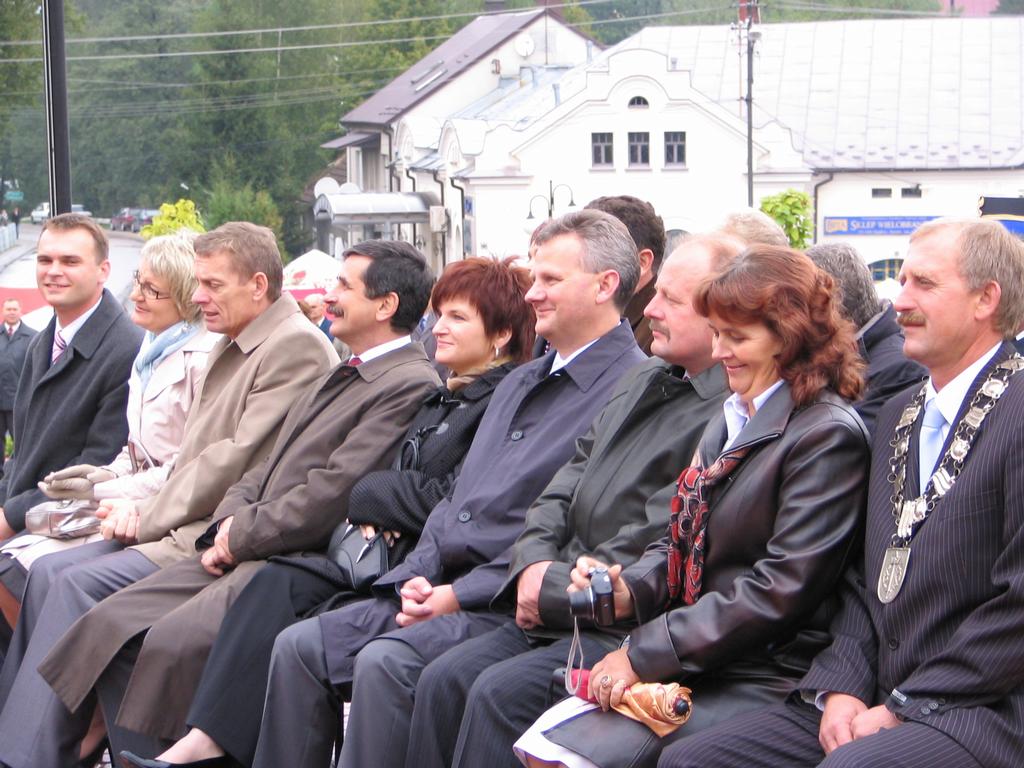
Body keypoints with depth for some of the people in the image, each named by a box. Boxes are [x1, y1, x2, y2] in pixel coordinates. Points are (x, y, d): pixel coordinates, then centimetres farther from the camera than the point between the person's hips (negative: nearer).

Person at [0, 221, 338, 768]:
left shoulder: (296, 345, -13)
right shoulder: (231, 346, 18)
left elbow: (238, 460, -18)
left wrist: (150, 516, -12)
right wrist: (142, 508, 1)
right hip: (185, 522, 10)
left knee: (79, 583, -20)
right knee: (48, 571, -3)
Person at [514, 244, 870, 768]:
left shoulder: (828, 435, -10)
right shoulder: (730, 421, 18)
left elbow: (782, 588, -17)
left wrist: (647, 652, -17)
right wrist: (629, 590, -2)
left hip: (764, 680, -8)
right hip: (691, 664, 8)